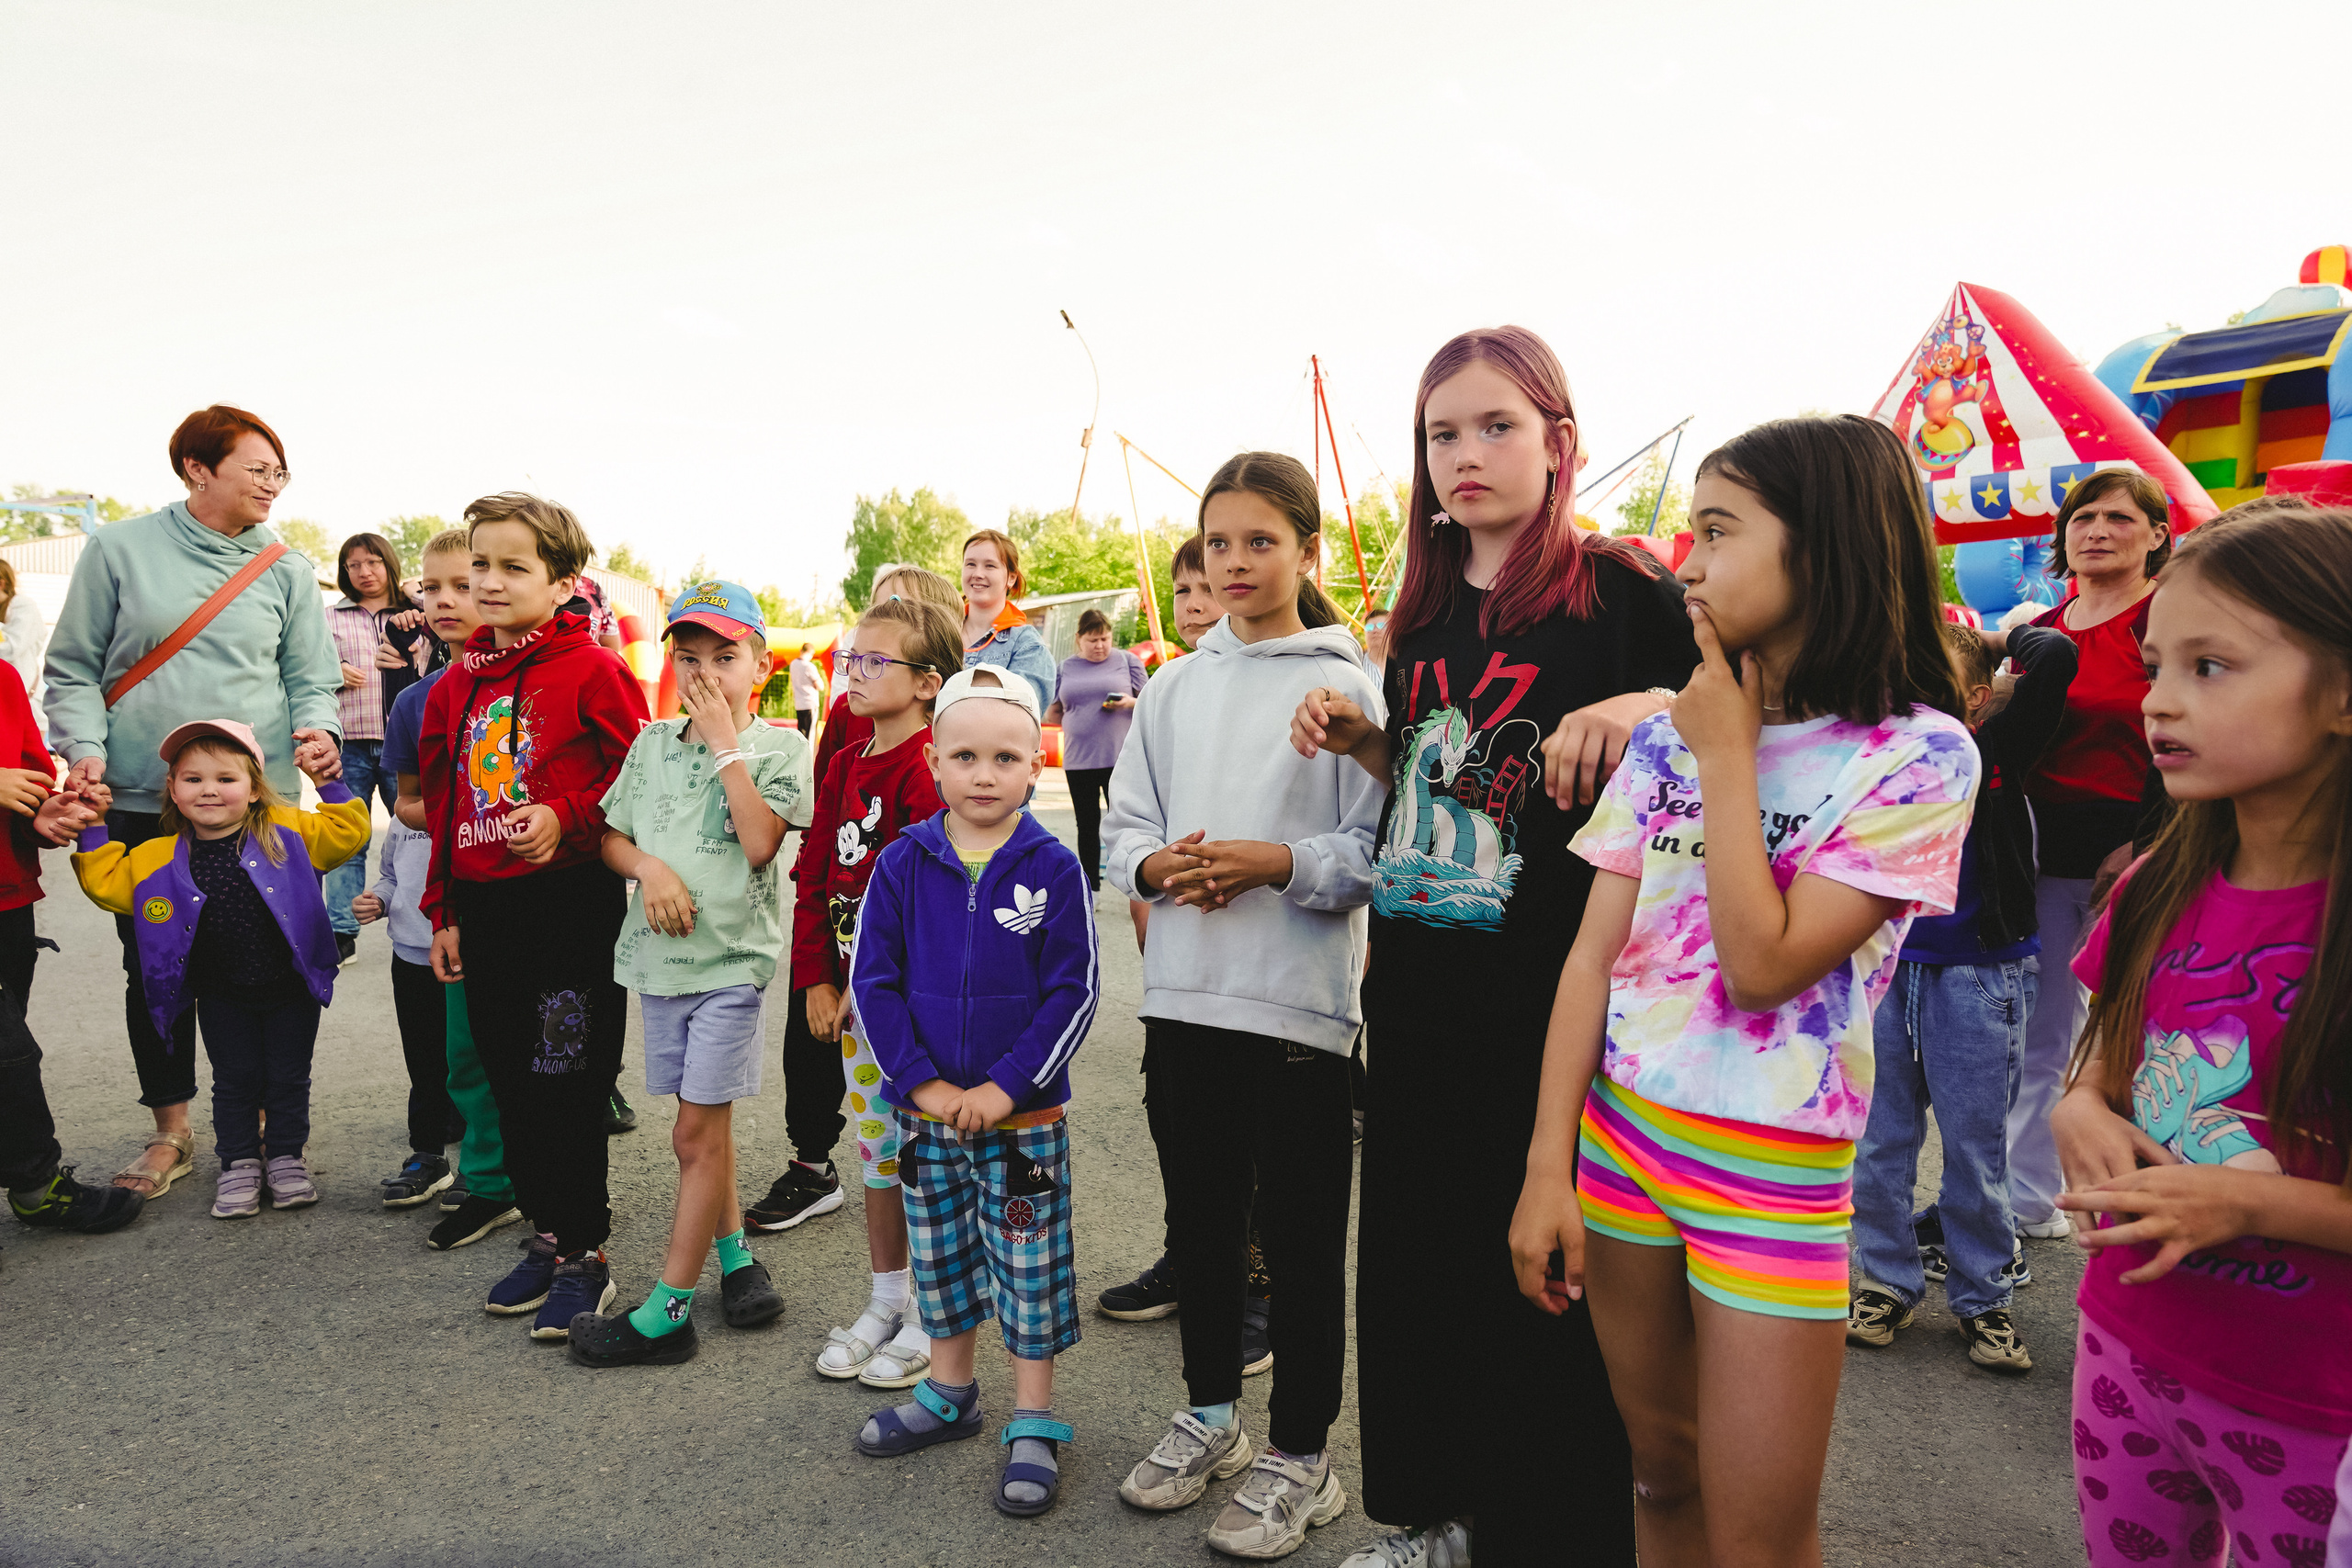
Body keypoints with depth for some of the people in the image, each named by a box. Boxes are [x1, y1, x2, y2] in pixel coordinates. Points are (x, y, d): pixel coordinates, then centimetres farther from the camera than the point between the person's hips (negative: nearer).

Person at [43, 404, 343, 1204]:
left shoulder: (287, 571, 7)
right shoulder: (120, 550, 3)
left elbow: (311, 677, 8)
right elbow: (72, 668, 5)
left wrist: (319, 725, -13)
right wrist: (85, 749, -10)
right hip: (141, 805, 0)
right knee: (154, 970, 8)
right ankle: (170, 1132, 24)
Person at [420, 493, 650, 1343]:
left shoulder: (592, 670, -8)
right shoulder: (457, 684, 11)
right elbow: (443, 802, 16)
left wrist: (567, 817, -20)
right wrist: (444, 910, 14)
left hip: (573, 902, -6)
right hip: (485, 908, 7)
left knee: (569, 1087, -1)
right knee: (511, 1082, 13)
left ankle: (585, 1256, 13)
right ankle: (547, 1233, 29)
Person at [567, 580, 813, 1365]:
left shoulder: (777, 746, -3)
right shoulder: (653, 742, 10)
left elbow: (760, 843, -17)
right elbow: (610, 836, 11)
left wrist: (727, 745, -13)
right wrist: (650, 867, -10)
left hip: (731, 953, -5)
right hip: (659, 950, 5)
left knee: (698, 1131, -4)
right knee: (704, 1125, 14)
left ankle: (665, 1314, 3)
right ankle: (734, 1253, 32)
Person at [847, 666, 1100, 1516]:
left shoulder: (1052, 867, -10)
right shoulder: (903, 864, -4)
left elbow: (1074, 991, -9)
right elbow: (872, 978, -3)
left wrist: (1007, 1086, -14)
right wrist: (922, 1081, -10)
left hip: (1024, 1117, -3)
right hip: (923, 1111, 3)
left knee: (1030, 1267, 7)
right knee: (938, 1255, 18)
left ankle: (1034, 1421, 24)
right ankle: (949, 1391, 39)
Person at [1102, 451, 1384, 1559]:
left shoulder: (1344, 685, -5)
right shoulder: (1175, 688, 10)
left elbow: (1376, 848, -10)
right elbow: (1122, 829, 9)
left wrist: (1276, 863, -23)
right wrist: (1161, 867, -11)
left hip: (1302, 1004, -5)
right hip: (1184, 997, 5)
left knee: (1303, 1242, 7)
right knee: (1201, 1223, 19)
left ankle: (1300, 1457, 25)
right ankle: (1209, 1415, 38)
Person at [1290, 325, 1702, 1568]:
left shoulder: (1621, 592, -7)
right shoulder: (1426, 607, 12)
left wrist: (1648, 710, -23)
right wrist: (1361, 739, 4)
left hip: (1553, 1000, -6)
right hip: (1418, 995, 6)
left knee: (1544, 1275, 5)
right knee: (1412, 1252, 16)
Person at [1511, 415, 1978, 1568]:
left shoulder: (1919, 755, -11)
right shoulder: (1665, 738, 3)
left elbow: (1763, 966, -20)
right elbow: (1593, 957, 0)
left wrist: (1728, 755, -14)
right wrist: (1549, 1165, -5)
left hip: (1774, 1170, -4)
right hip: (1620, 1135, 4)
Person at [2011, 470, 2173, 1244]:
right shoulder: (2041, 633, 12)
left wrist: (2139, 846, -17)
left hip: (2134, 860, -5)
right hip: (2049, 858, 5)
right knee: (2042, 1035, 10)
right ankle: (2026, 1200, 22)